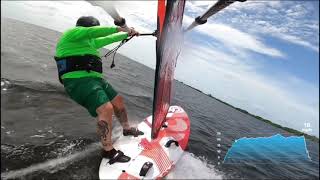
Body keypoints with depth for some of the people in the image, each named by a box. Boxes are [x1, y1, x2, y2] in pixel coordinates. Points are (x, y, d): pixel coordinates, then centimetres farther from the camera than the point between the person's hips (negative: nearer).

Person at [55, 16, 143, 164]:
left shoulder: (89, 41, 26)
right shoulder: (71, 33, 1)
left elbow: (108, 39, 33)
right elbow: (95, 31, -12)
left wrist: (127, 34, 39)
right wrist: (119, 28, -6)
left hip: (94, 78, 10)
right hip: (78, 81, -10)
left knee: (118, 100, 15)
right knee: (106, 109, -23)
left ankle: (127, 129, 36)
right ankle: (108, 151, -9)